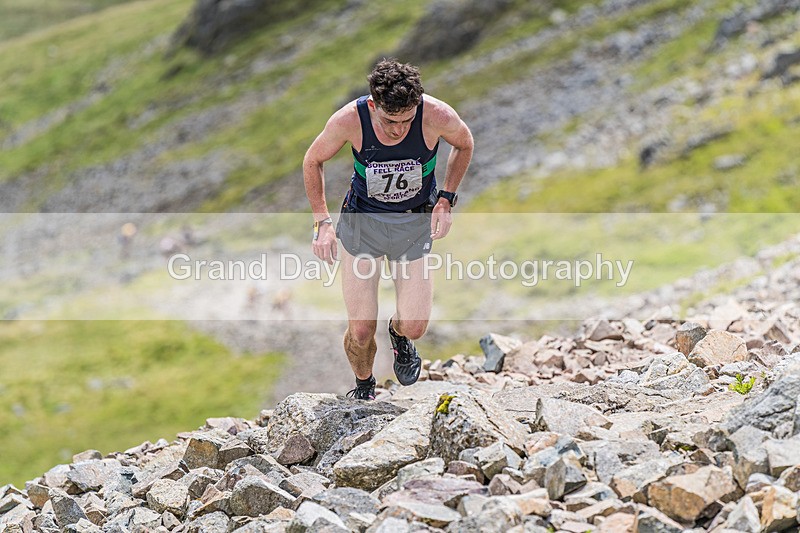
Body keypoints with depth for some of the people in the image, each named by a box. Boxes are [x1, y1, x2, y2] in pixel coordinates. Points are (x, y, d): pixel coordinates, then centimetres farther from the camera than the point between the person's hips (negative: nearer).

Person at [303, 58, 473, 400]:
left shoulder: (438, 116, -24)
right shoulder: (349, 119, -24)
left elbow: (464, 145, 1)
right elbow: (313, 160, -3)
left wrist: (446, 199, -8)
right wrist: (322, 222, -8)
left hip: (416, 223, 1)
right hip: (362, 221, 0)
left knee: (415, 328, -8)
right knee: (360, 331, -3)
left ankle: (399, 333, 32)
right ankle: (363, 386, 30)